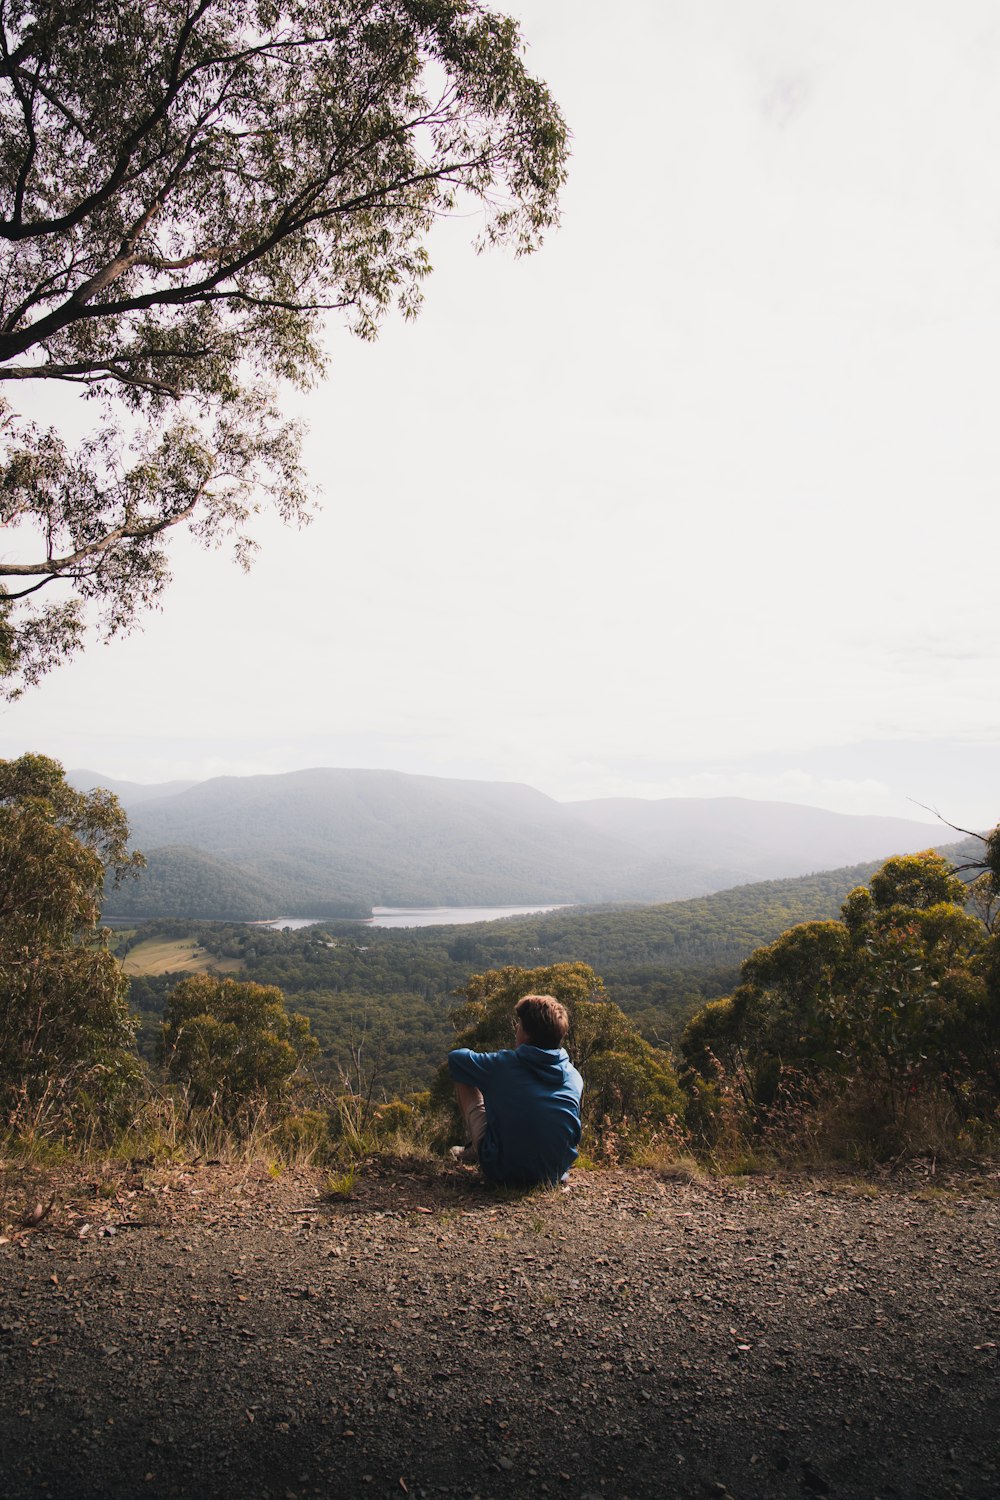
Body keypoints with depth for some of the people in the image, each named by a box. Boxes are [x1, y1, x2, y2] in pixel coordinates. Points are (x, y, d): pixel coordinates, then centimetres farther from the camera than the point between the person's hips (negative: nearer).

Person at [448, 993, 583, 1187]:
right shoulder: (575, 1077, -4)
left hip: (502, 1173, -4)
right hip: (555, 1174, 4)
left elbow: (455, 1058, 2)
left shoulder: (501, 1065, -16)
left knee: (462, 1081, 10)